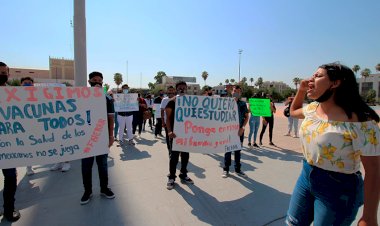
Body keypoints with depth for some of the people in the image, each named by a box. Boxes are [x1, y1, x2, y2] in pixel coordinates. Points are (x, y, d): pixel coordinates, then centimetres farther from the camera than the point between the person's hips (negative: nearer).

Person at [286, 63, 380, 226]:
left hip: (337, 190, -6)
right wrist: (301, 90, 4)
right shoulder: (312, 108, -1)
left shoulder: (359, 120, -22)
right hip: (306, 176, 6)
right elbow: (293, 111, 21)